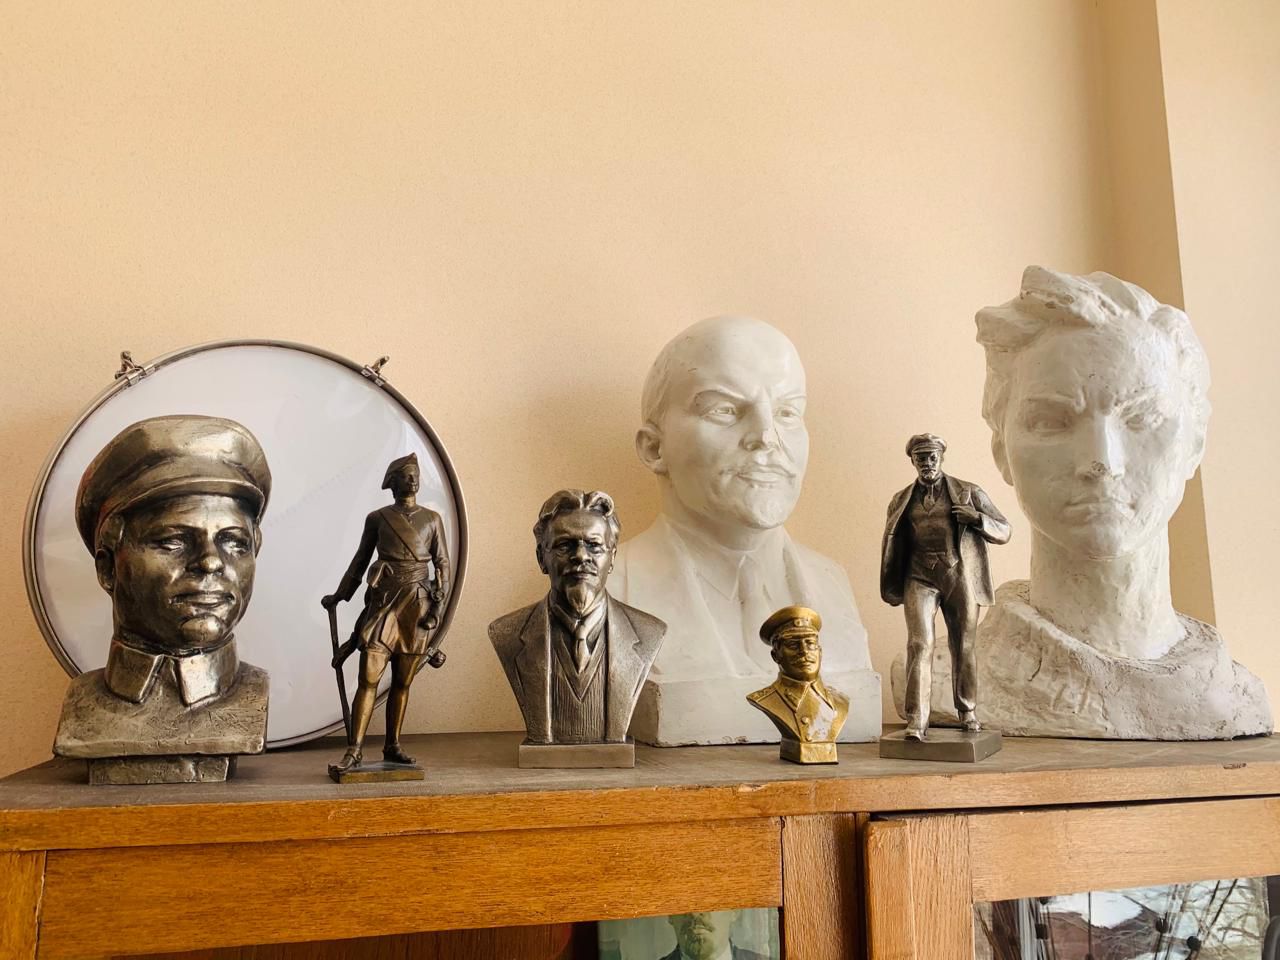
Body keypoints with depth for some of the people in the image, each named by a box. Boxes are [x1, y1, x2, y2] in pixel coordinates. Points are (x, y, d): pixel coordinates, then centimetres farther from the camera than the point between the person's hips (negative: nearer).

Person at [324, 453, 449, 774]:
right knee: (369, 679, -8)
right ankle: (354, 750, -4)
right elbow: (360, 560, 16)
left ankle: (393, 746, 15)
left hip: (418, 605, 1)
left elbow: (442, 563, 8)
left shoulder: (432, 519, 10)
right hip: (383, 602, -1)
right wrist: (338, 596, 18)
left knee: (403, 682, 6)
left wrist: (438, 604, -2)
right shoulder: (377, 518, 8)